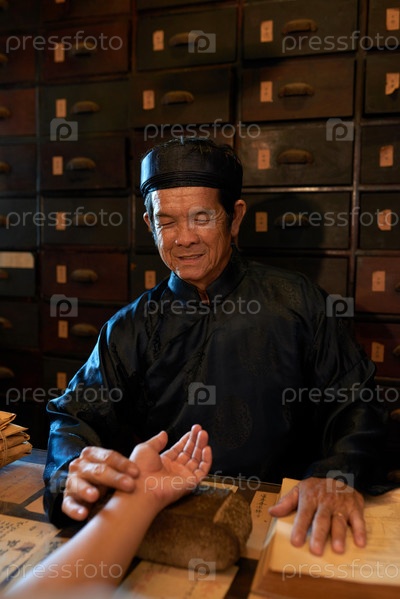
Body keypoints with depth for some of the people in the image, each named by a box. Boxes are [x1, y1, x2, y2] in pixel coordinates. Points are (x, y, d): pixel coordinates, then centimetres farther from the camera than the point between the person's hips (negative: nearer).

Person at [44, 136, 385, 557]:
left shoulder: (296, 302, 1)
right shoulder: (131, 328, 5)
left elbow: (353, 404, 1)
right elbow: (76, 416, -1)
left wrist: (339, 476, -20)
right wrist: (74, 472, -24)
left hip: (284, 517, 0)